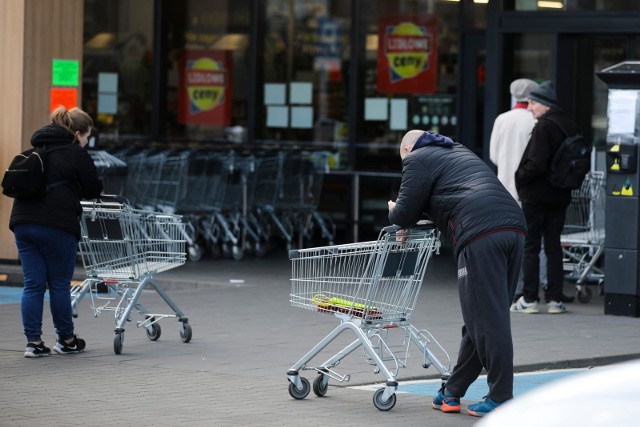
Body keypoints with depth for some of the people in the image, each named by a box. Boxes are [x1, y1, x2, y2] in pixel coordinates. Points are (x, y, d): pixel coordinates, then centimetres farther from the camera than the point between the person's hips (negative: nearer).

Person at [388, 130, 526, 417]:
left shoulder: (416, 159, 11)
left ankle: (501, 398, -6)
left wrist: (394, 212, 30)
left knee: (486, 320, -6)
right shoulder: (459, 152, 36)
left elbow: (404, 214, 8)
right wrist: (411, 221, 37)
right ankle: (453, 391, 20)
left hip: (481, 235, -8)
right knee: (480, 317, 12)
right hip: (514, 226, 8)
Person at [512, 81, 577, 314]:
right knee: (553, 246, 11)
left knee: (530, 247, 1)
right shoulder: (570, 126, 7)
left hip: (536, 196, -7)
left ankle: (530, 299, 2)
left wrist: (519, 177, -8)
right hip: (559, 196, 7)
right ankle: (555, 299, 11)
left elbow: (537, 164, -23)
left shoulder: (544, 126, -17)